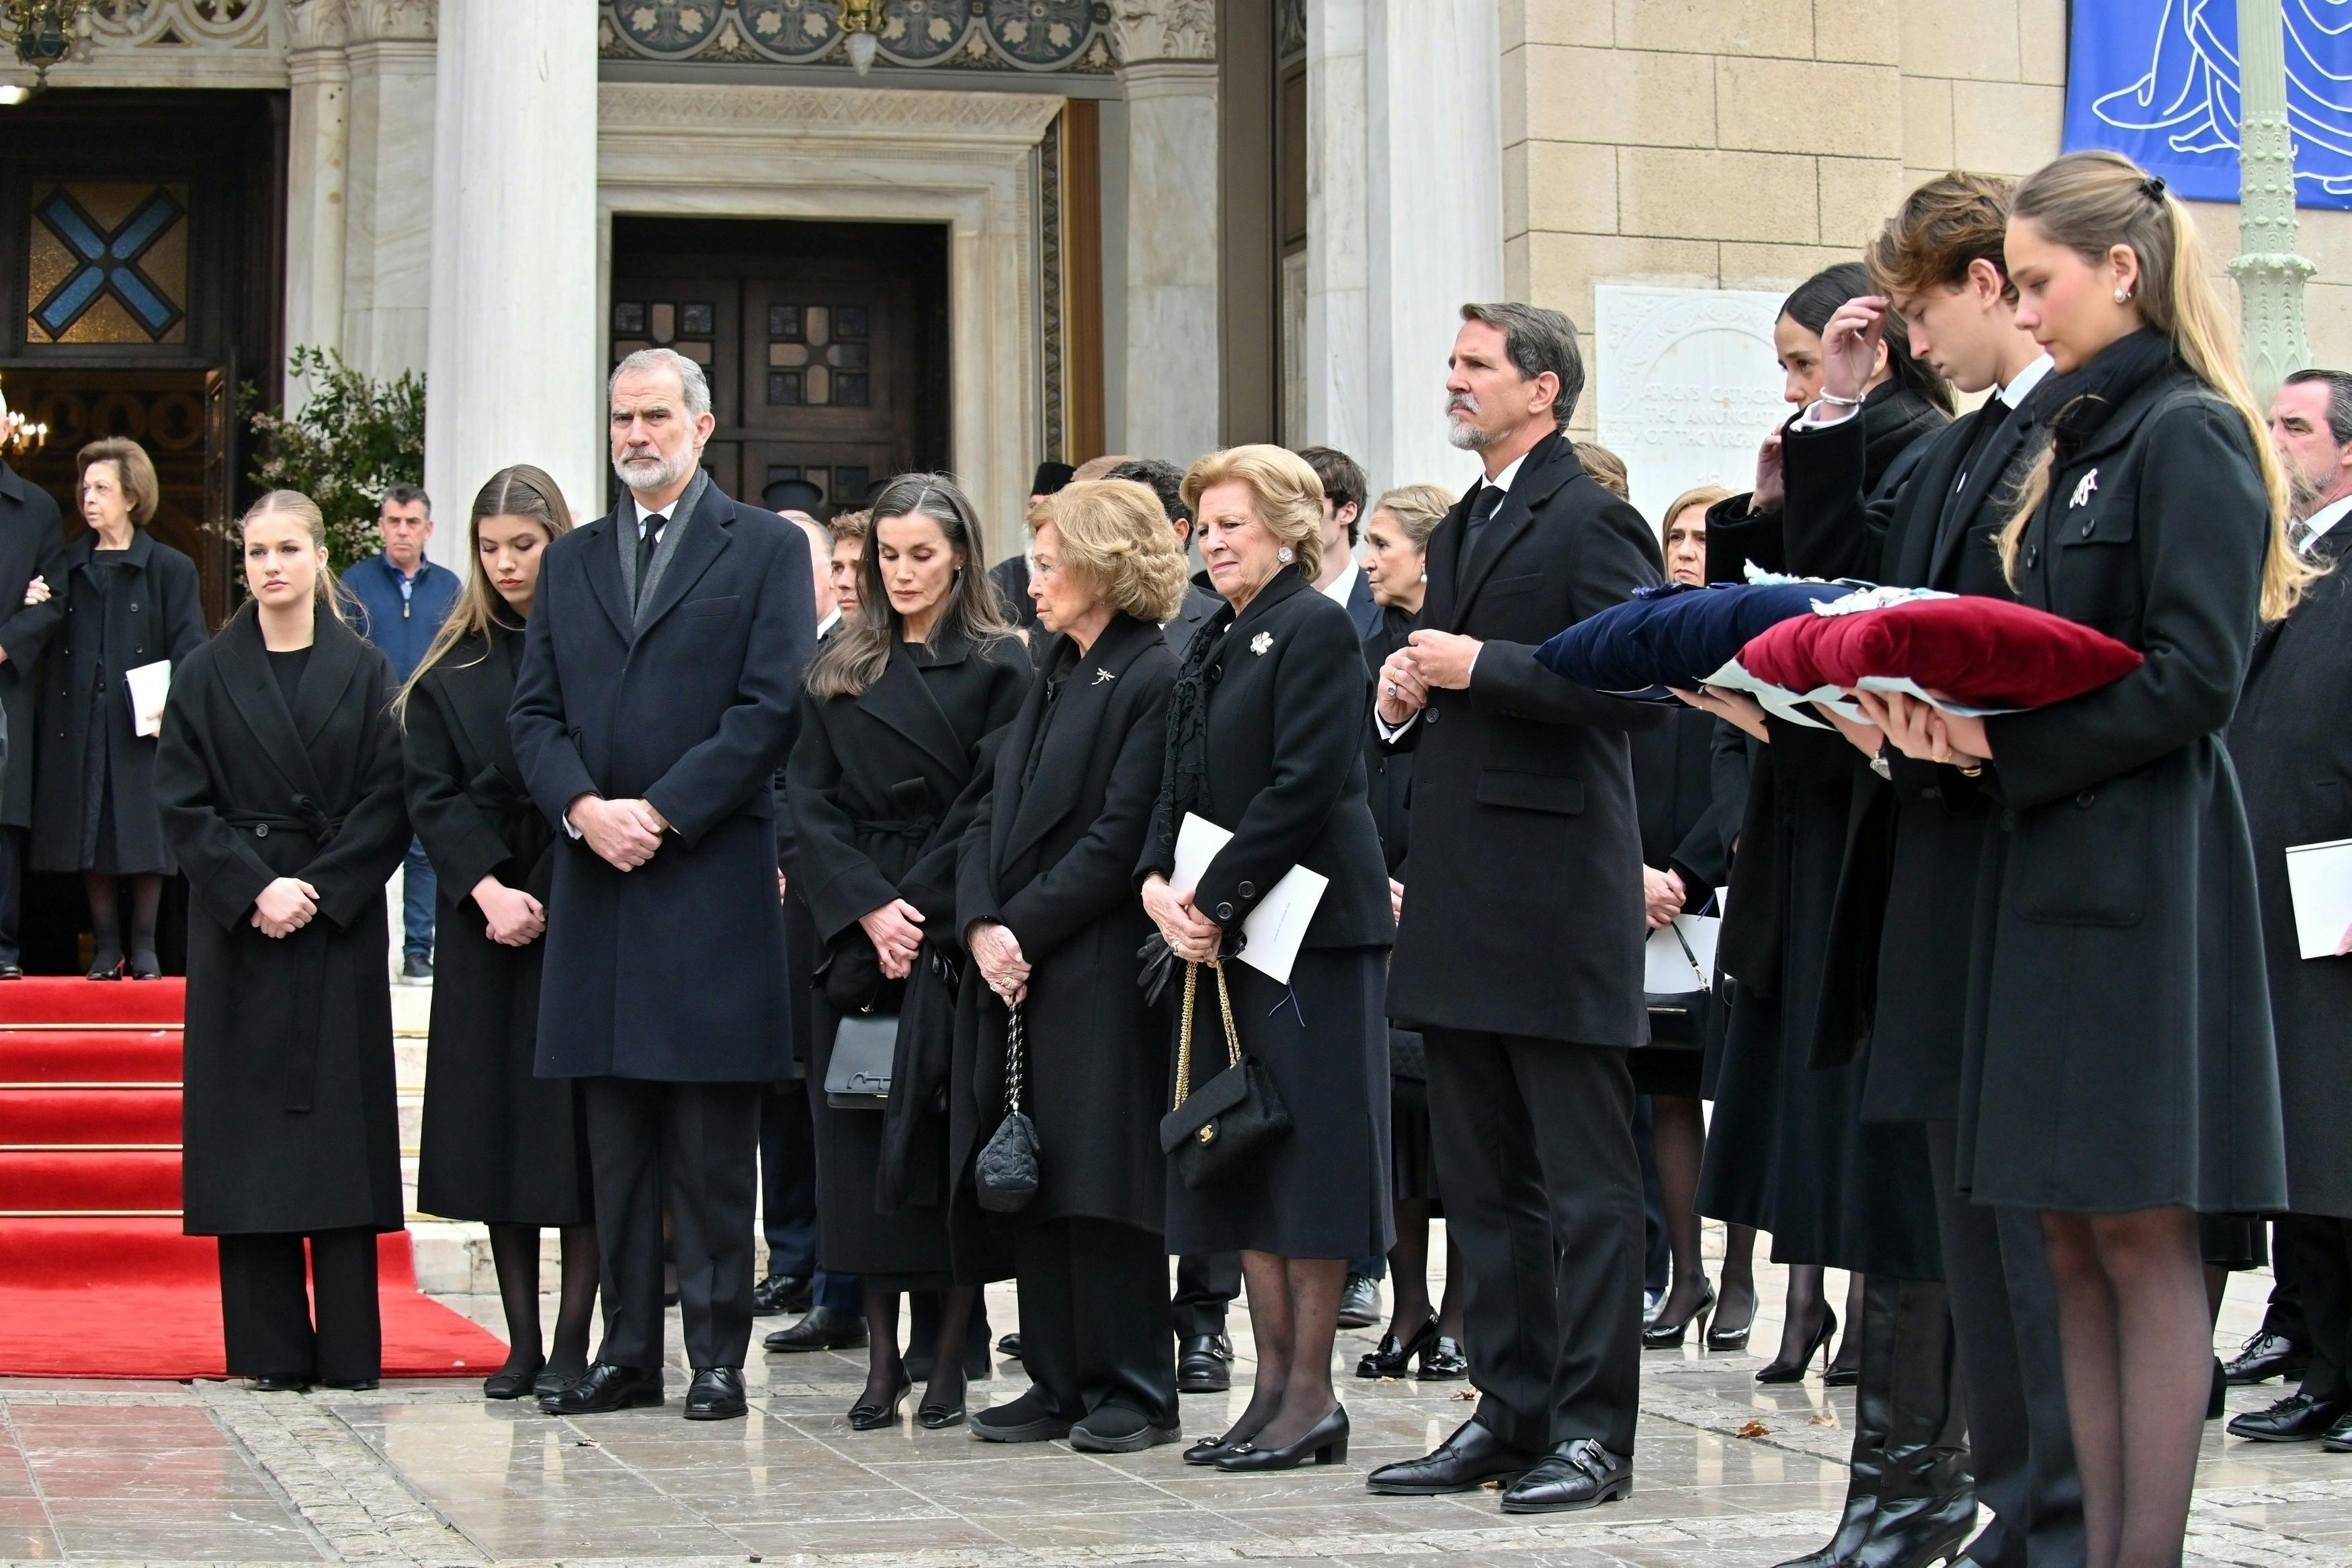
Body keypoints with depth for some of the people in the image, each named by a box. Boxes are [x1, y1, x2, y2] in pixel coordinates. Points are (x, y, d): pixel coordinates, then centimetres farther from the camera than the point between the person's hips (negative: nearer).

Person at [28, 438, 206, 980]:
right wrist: (11, 644, -26)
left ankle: (144, 945, 10)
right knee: (90, 834, 2)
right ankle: (106, 946, 10)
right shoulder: (66, 563, 10)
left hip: (144, 724, -2)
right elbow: (40, 618, -6)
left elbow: (189, 650, -3)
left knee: (144, 833, 0)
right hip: (80, 724, 2)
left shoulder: (169, 568, 2)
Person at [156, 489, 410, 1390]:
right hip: (237, 930, 1)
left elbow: (388, 804, 0)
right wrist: (253, 888, -12)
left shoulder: (363, 672, 5)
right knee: (249, 1125, -1)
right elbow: (183, 806, 1)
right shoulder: (207, 676, 6)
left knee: (342, 1117, -2)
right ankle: (271, 1347, 4)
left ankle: (349, 1349, 1)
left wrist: (317, 891, -12)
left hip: (340, 928, -1)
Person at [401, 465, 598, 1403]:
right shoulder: (451, 669, 9)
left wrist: (549, 895, -10)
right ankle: (521, 1341, 9)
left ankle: (573, 1338, -1)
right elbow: (431, 797, 5)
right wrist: (488, 890, -9)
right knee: (496, 1122, 3)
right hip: (485, 925, 3)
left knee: (580, 1123, -5)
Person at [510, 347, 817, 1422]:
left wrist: (661, 812, -13)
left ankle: (717, 1353, 4)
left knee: (714, 1148, -1)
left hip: (712, 879, -4)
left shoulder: (766, 549, 4)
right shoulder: (571, 562, 17)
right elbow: (534, 713, 11)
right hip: (596, 882, 4)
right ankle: (628, 1350, 12)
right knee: (615, 1140, 7)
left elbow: (771, 709, -6)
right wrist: (583, 808, -8)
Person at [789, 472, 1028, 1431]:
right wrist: (867, 909, -9)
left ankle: (950, 1355, 2)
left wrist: (919, 910, -13)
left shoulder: (998, 668, 1)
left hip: (956, 932, -3)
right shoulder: (839, 673, 12)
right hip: (857, 936, 4)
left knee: (954, 1133, -3)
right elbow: (811, 803, 5)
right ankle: (882, 1357, 5)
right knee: (860, 1137, 1)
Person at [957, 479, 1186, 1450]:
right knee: (1031, 1185, 8)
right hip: (1014, 968, 8)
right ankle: (1058, 1386, 15)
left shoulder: (1154, 679, -9)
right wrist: (983, 924, -3)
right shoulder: (1049, 672, 16)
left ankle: (1136, 1392, 5)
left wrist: (1024, 929, -13)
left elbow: (1119, 840, -14)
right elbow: (995, 810, 12)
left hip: (1099, 968, -8)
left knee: (1103, 1181, -4)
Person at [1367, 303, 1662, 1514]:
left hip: (1559, 898, -9)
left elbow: (1638, 683, -20)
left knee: (1585, 1183, -3)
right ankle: (1509, 1413, 19)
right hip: (1463, 900, 9)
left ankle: (1593, 1429, 1)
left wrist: (1477, 666, -18)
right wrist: (1405, 701, 5)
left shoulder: (1591, 523, -8)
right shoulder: (1461, 531, 20)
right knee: (1484, 1181, 12)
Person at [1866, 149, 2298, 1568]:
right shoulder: (2083, 443, 18)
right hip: (2052, 871, 9)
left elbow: (2193, 679, -17)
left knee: (2140, 1234, -6)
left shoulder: (2191, 436, -9)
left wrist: (2003, 743, -15)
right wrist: (1947, 708, 2)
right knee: (2076, 1241, 8)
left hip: (2143, 876, -9)